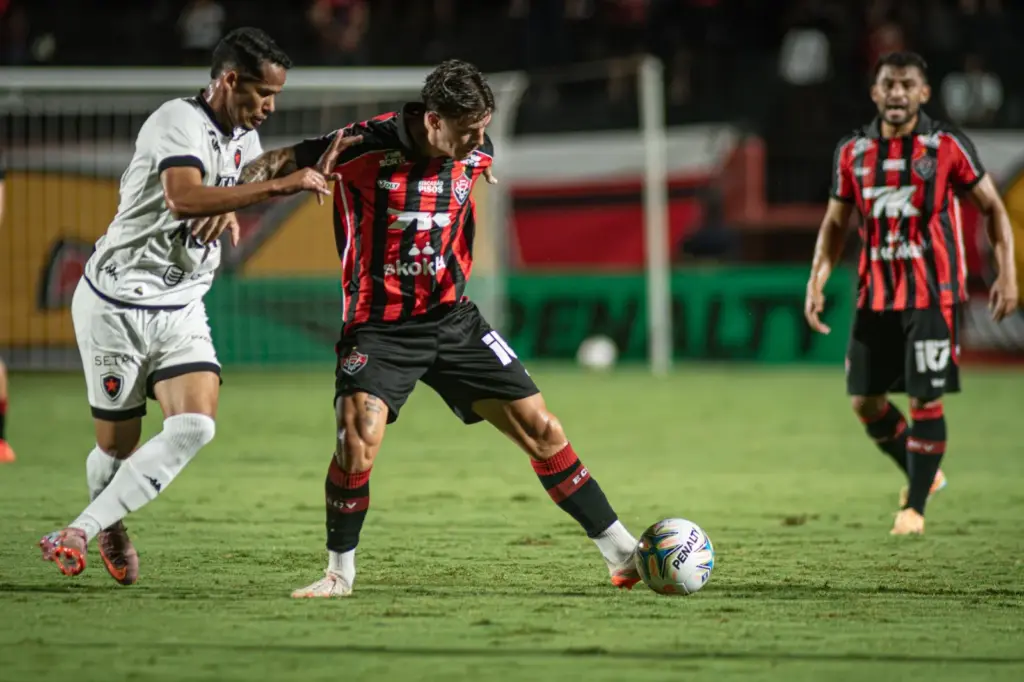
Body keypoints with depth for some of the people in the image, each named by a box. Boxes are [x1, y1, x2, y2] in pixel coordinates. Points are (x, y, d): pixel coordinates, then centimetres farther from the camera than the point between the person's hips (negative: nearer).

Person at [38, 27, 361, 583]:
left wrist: (229, 209, 5)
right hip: (116, 303, -7)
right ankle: (110, 528, 35)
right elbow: (184, 199, -37)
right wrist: (279, 186, -37)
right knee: (117, 446, 2)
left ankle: (77, 533, -14)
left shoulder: (242, 136, 7)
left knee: (195, 426, -17)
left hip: (181, 309, 7)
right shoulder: (178, 122, -19)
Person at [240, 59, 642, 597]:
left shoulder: (475, 151, -4)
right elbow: (273, 167, -10)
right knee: (358, 440, -25)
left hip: (453, 319, 5)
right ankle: (340, 573, -2)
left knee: (539, 427, 2)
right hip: (378, 328, -4)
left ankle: (624, 556, 11)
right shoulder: (363, 148, -20)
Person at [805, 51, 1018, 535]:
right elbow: (835, 223, 11)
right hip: (876, 295, 4)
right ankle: (924, 474, 27)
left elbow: (992, 207, 0)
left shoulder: (948, 146, -6)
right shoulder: (853, 151, 4)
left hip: (934, 295, -4)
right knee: (864, 400, 4)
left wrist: (1006, 273, -8)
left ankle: (915, 506, 3)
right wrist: (816, 282, -1)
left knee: (925, 399, -7)